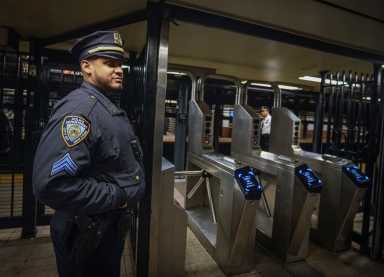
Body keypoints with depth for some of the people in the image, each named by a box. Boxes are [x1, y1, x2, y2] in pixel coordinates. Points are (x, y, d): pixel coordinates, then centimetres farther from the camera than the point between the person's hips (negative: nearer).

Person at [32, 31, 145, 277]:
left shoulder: (109, 107, 8)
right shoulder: (79, 106, -24)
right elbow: (51, 184, -33)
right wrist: (117, 196, -24)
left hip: (112, 225, 9)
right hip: (87, 232, -9)